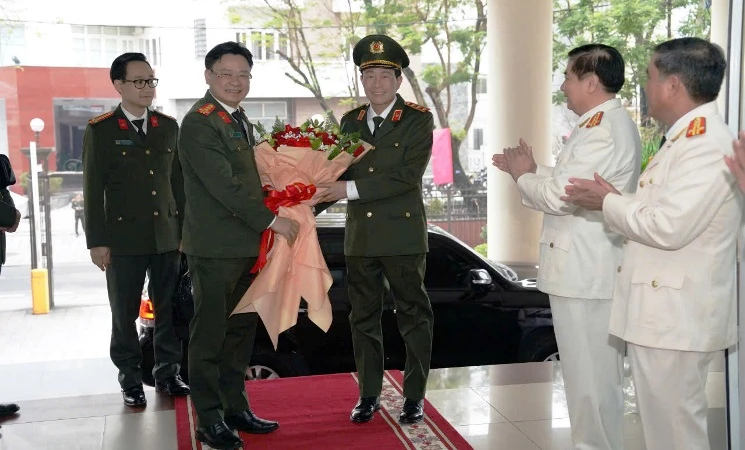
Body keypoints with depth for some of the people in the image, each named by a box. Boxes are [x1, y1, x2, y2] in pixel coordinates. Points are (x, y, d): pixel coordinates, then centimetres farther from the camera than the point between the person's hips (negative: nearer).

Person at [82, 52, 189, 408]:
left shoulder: (168, 126, 9)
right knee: (124, 313, 6)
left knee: (169, 309, 8)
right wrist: (97, 241, -7)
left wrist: (185, 228, 9)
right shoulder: (100, 130, -2)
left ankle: (167, 372, 22)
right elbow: (93, 190, -4)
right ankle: (130, 379, 20)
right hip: (124, 237, -3)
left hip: (167, 235, 3)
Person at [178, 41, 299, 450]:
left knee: (241, 330, 14)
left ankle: (235, 407, 26)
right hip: (214, 247, -9)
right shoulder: (199, 122, -13)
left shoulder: (240, 120, 16)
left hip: (247, 244, 9)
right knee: (210, 333, 1)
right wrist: (271, 221, -17)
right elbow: (224, 185, -20)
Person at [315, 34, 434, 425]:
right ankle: (369, 394, 25)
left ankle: (414, 396, 19)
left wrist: (351, 189, -21)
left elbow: (408, 175, -17)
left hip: (403, 234, -4)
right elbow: (338, 172, 11)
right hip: (359, 236, 5)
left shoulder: (418, 120, -5)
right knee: (363, 317, 12)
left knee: (413, 316, 6)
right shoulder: (350, 122, 10)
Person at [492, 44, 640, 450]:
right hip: (586, 268, 11)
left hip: (586, 273, -11)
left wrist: (521, 175, -5)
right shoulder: (606, 123, 16)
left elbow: (558, 196, -23)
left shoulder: (603, 128, -19)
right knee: (592, 375, 20)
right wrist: (533, 171, 6)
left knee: (590, 379, 1)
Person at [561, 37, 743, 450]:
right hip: (663, 313, 11)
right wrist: (615, 200, 4)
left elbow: (669, 227, -27)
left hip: (675, 317, -11)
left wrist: (608, 203, -12)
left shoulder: (706, 144, -19)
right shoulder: (685, 138, 16)